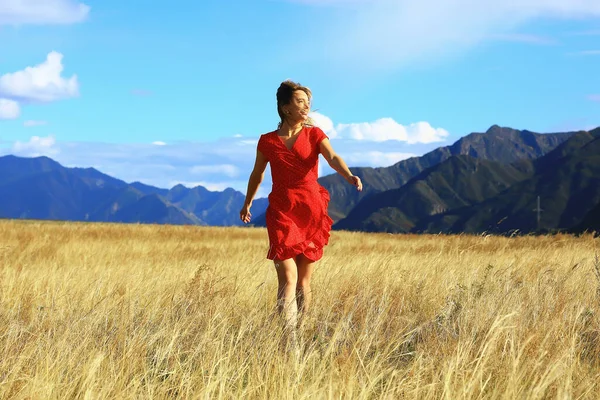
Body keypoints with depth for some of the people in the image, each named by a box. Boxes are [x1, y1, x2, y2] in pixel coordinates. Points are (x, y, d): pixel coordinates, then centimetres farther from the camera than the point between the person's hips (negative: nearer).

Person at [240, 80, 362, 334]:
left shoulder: (314, 135, 4)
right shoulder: (267, 141, 4)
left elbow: (333, 158, -15)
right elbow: (257, 174, 21)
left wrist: (349, 176, -35)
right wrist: (247, 204, 33)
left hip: (312, 212, 1)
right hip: (281, 212, -1)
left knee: (304, 281, 8)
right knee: (288, 279, -13)